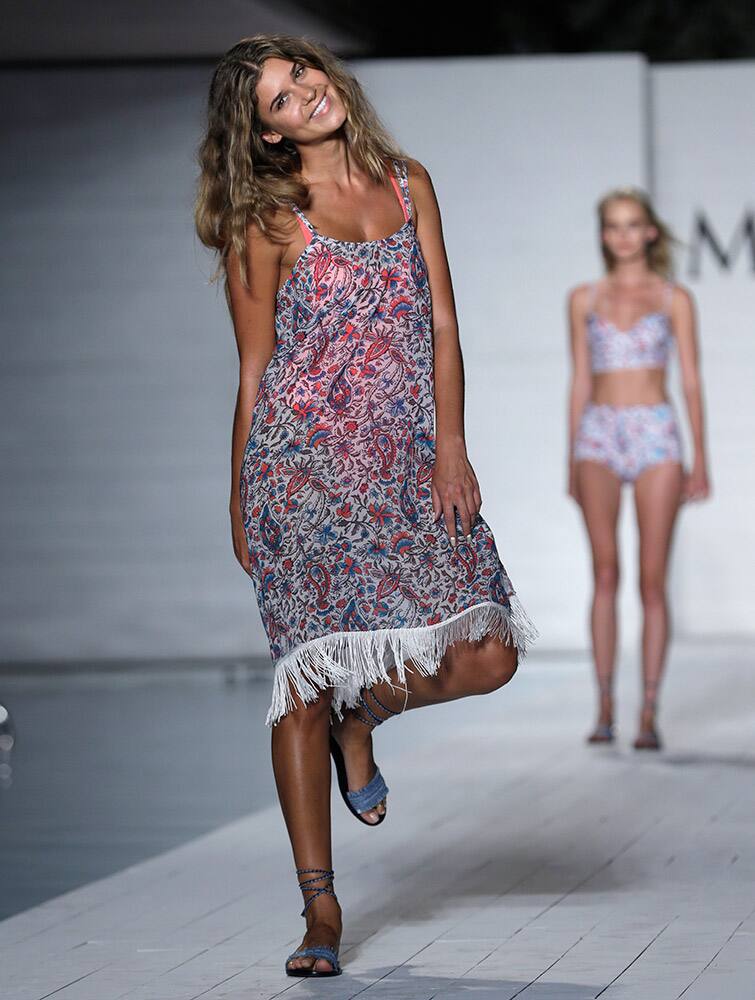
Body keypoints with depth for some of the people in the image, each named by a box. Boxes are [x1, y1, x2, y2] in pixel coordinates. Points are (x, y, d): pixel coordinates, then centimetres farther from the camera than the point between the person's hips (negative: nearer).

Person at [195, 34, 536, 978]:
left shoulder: (408, 186, 12)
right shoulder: (270, 221, 1)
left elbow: (442, 326, 9)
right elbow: (254, 369, 4)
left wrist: (450, 447, -1)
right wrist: (240, 500, 6)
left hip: (407, 464, 4)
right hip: (304, 461, -4)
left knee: (487, 653, -8)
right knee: (308, 675, -5)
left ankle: (360, 718, 23)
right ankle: (320, 907, 5)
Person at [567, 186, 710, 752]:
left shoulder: (674, 299, 6)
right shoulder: (584, 299, 11)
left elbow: (691, 381, 4)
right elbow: (580, 381, 13)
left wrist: (700, 461, -2)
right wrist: (572, 460, 9)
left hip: (656, 435, -1)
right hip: (600, 435, 1)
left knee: (653, 578, -4)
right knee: (605, 573, -9)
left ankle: (649, 713, -2)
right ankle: (604, 708, -7)